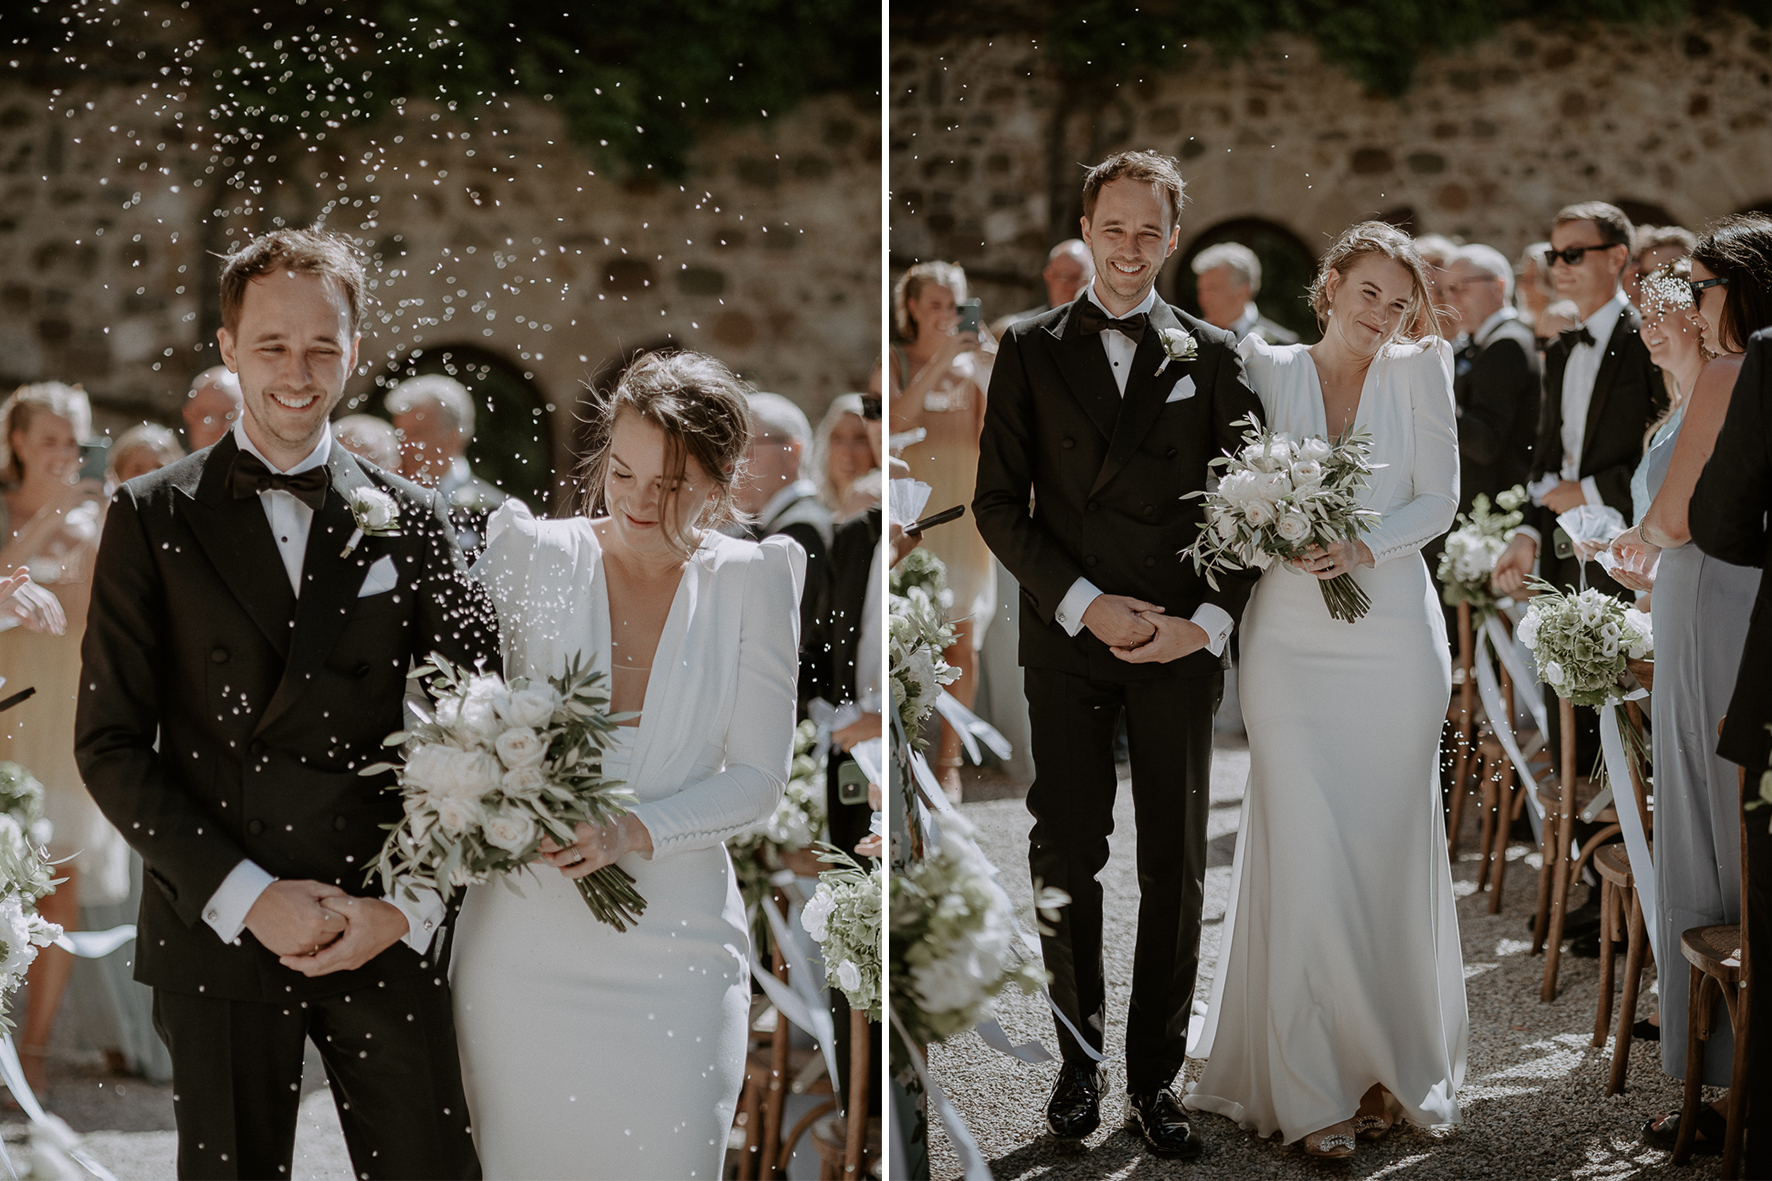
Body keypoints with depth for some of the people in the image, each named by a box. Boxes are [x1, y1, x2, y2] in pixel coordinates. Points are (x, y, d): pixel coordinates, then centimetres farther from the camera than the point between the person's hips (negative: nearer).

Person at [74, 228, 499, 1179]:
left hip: (388, 938, 1)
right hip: (216, 934, -1)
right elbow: (110, 743, -2)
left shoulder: (411, 520, 7)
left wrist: (409, 905, -8)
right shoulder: (151, 518, 3)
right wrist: (246, 896, -11)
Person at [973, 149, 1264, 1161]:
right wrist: (1083, 603, -9)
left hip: (1182, 648, 0)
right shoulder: (1031, 351, 6)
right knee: (1067, 858, 3)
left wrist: (1208, 622, -8)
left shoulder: (1214, 356, 7)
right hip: (1068, 638, 0)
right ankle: (1081, 1061, 18)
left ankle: (1156, 1078, 14)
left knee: (1177, 868, 4)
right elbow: (999, 502, 2)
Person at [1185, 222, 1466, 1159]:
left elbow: (1439, 498, 2)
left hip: (1394, 635, 1)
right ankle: (1313, 1087, 3)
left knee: (1390, 852, 4)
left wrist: (1366, 547, -14)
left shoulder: (1418, 371, 5)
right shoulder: (1268, 370, 6)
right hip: (1292, 641, 0)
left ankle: (1390, 1067, 16)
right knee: (1306, 856, -4)